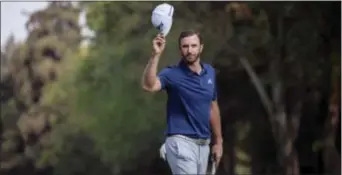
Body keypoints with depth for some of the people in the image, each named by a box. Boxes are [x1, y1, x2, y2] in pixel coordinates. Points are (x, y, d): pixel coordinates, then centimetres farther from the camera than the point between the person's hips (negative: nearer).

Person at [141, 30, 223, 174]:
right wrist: (156, 55, -42)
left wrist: (218, 141, 19)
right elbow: (148, 86, -32)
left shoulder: (210, 72, 8)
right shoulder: (172, 74, -11)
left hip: (203, 144, 7)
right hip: (181, 142, -6)